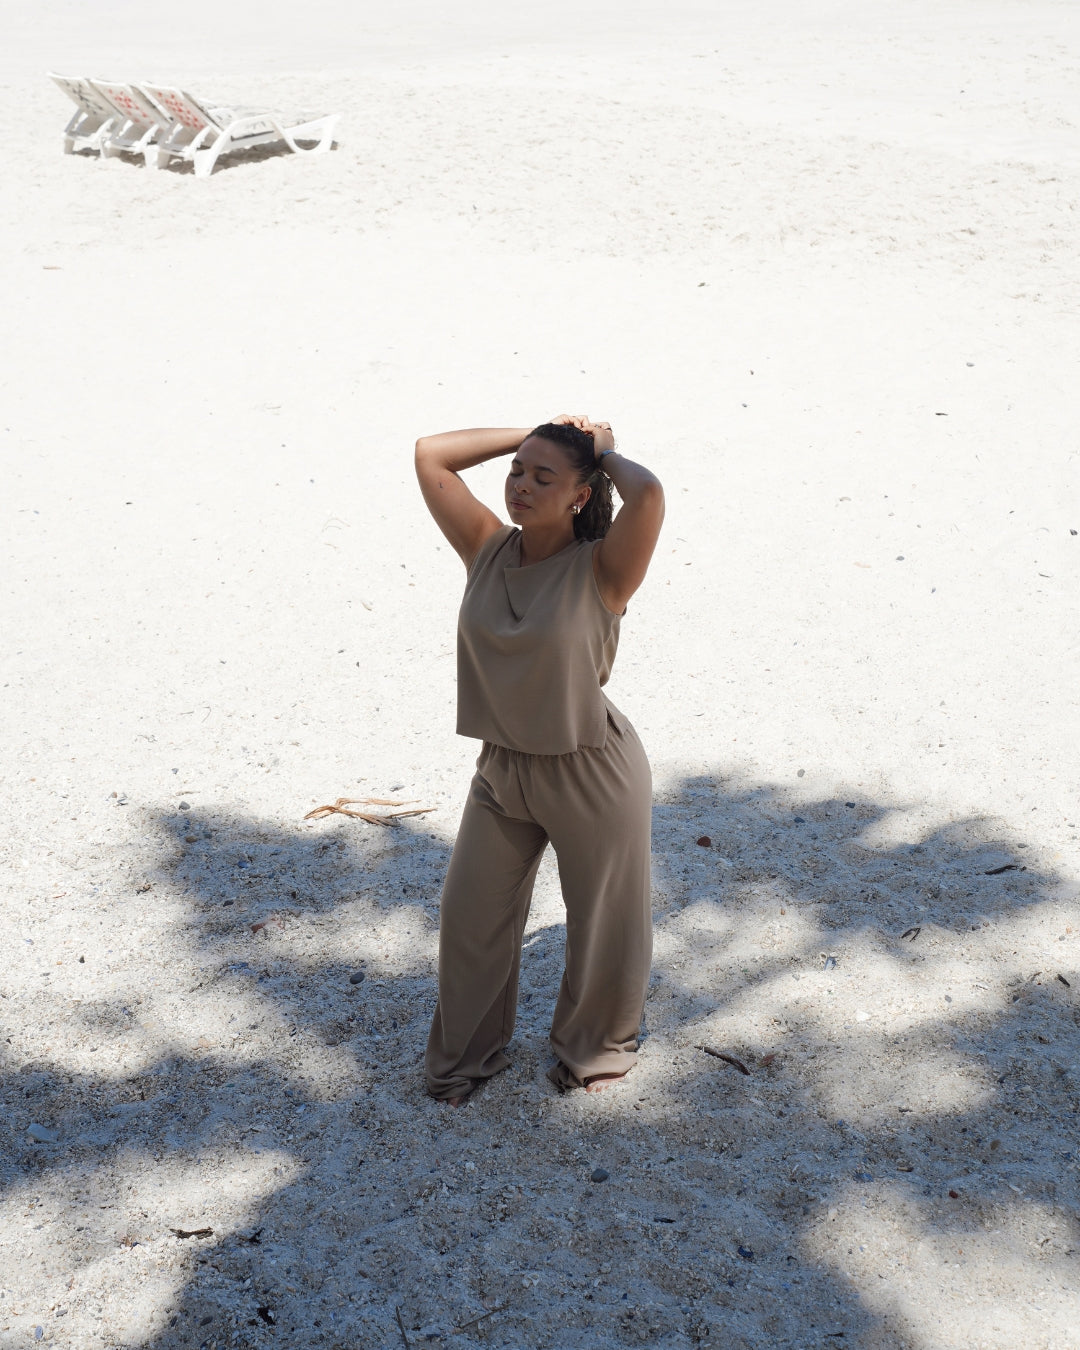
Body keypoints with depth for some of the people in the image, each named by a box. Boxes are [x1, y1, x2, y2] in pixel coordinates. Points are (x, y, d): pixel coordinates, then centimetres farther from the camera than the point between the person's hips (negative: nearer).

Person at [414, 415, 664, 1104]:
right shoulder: (489, 551, -4)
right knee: (469, 917, 15)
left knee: (604, 926, 15)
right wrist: (531, 434, -3)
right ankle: (467, 1053, 39)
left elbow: (649, 495, -37)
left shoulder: (600, 570, -18)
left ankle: (596, 1046, 42)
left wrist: (606, 454, -16)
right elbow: (431, 454, -4)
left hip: (591, 771, -4)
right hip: (502, 768, 5)